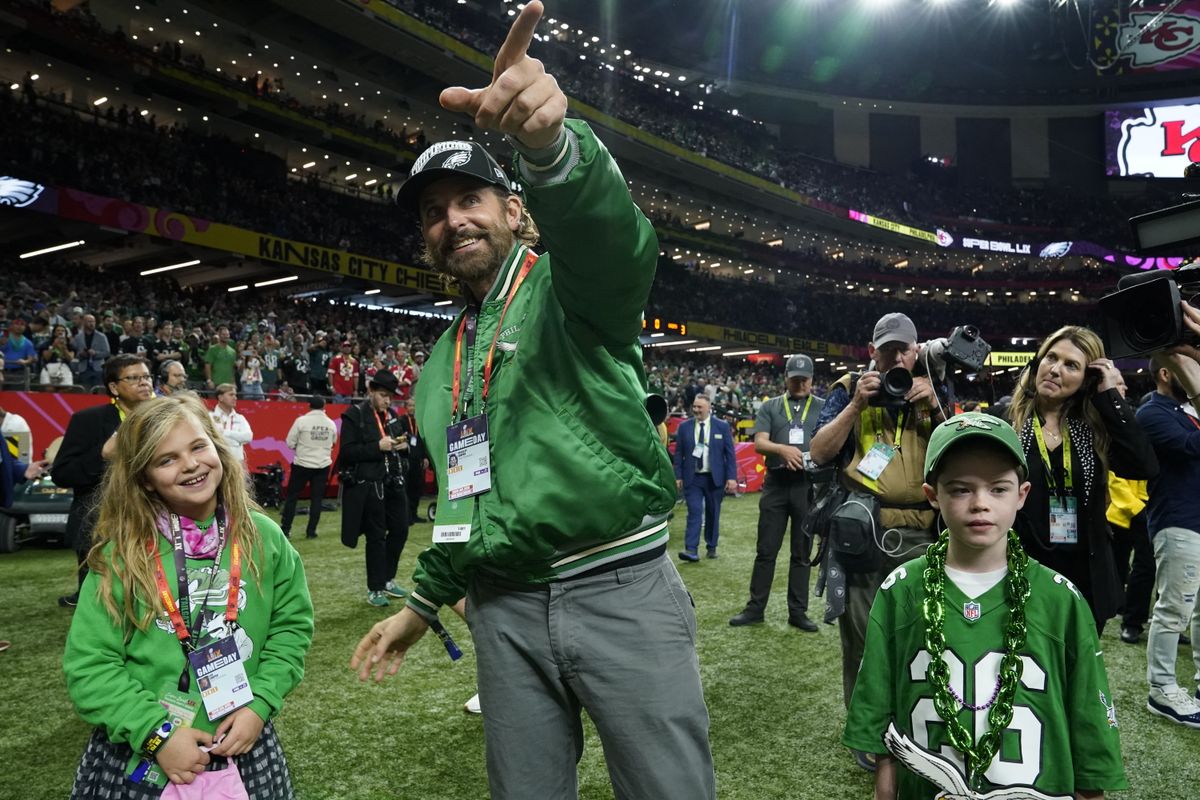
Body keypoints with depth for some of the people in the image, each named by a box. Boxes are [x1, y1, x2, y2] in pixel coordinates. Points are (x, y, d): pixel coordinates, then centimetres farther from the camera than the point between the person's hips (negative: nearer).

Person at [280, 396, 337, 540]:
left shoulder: (301, 421, -11)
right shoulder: (331, 424, 0)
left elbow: (290, 442, -6)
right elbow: (333, 443, 13)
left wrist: (301, 446, 11)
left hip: (302, 464, -2)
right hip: (323, 465, 2)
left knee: (292, 497, 8)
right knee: (316, 498, 8)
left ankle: (285, 529, 10)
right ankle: (311, 531, 8)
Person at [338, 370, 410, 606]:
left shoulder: (391, 414, 12)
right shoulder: (354, 415, -7)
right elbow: (347, 452, -14)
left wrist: (403, 446, -1)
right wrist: (377, 447, -21)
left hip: (393, 482, 6)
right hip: (367, 485, -6)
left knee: (400, 529, 9)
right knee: (376, 536, 1)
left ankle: (387, 579, 28)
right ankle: (375, 589, 15)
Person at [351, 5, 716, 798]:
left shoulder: (571, 286, -2)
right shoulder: (445, 362, 18)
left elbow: (611, 233, -28)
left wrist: (548, 142, -48)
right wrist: (424, 604, 25)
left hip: (622, 590, -5)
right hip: (504, 612, 6)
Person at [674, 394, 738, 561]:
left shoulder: (722, 426, 0)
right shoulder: (684, 427, 2)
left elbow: (730, 453, 0)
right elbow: (678, 453, 5)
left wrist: (732, 477, -6)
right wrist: (678, 476, -2)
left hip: (714, 478, 0)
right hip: (692, 478, 0)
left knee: (713, 514, 9)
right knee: (694, 512, -9)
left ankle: (712, 547, 23)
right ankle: (691, 550, -11)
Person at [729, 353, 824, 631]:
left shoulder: (823, 407, 8)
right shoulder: (770, 407, 8)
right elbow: (759, 443, -3)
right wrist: (782, 449, -23)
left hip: (808, 485, 0)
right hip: (776, 484, 0)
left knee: (802, 552, 8)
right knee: (766, 550, 5)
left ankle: (798, 612, 17)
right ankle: (755, 608, 15)